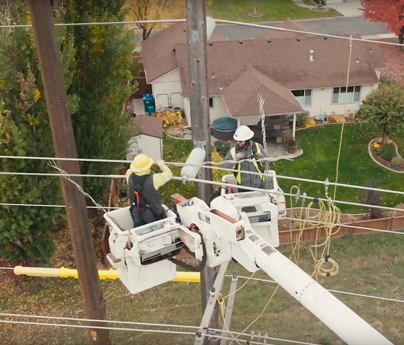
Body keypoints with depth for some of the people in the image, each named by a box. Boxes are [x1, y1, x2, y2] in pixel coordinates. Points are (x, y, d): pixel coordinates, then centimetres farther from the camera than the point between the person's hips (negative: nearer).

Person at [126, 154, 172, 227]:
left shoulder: (130, 176, -18)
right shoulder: (153, 179, -31)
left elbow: (130, 170, 9)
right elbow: (168, 174, -14)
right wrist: (162, 165, 5)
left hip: (136, 212, 4)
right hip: (152, 215, -4)